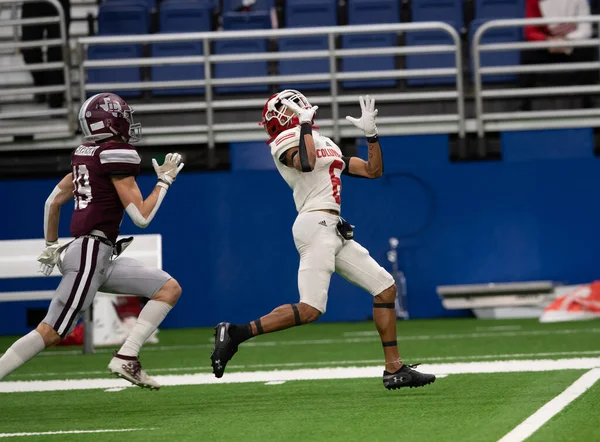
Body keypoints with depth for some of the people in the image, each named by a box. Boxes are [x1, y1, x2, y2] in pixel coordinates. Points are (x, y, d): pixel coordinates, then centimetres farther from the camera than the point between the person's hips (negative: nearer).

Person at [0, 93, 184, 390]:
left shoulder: (85, 153, 15)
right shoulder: (118, 154, -12)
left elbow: (53, 201, 22)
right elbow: (141, 217, -12)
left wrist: (51, 246, 32)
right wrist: (165, 180, 1)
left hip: (102, 258, 9)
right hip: (90, 254, -9)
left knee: (170, 289, 5)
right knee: (51, 333, -9)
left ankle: (126, 358, -4)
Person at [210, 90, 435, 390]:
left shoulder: (328, 146, 25)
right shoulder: (288, 139, 0)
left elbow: (373, 171, 23)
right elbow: (306, 163, -24)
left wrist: (370, 134, 12)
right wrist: (305, 125, -12)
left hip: (334, 231, 9)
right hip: (316, 225, -9)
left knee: (386, 288, 7)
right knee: (310, 310, -20)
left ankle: (394, 370, 8)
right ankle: (235, 333, -15)